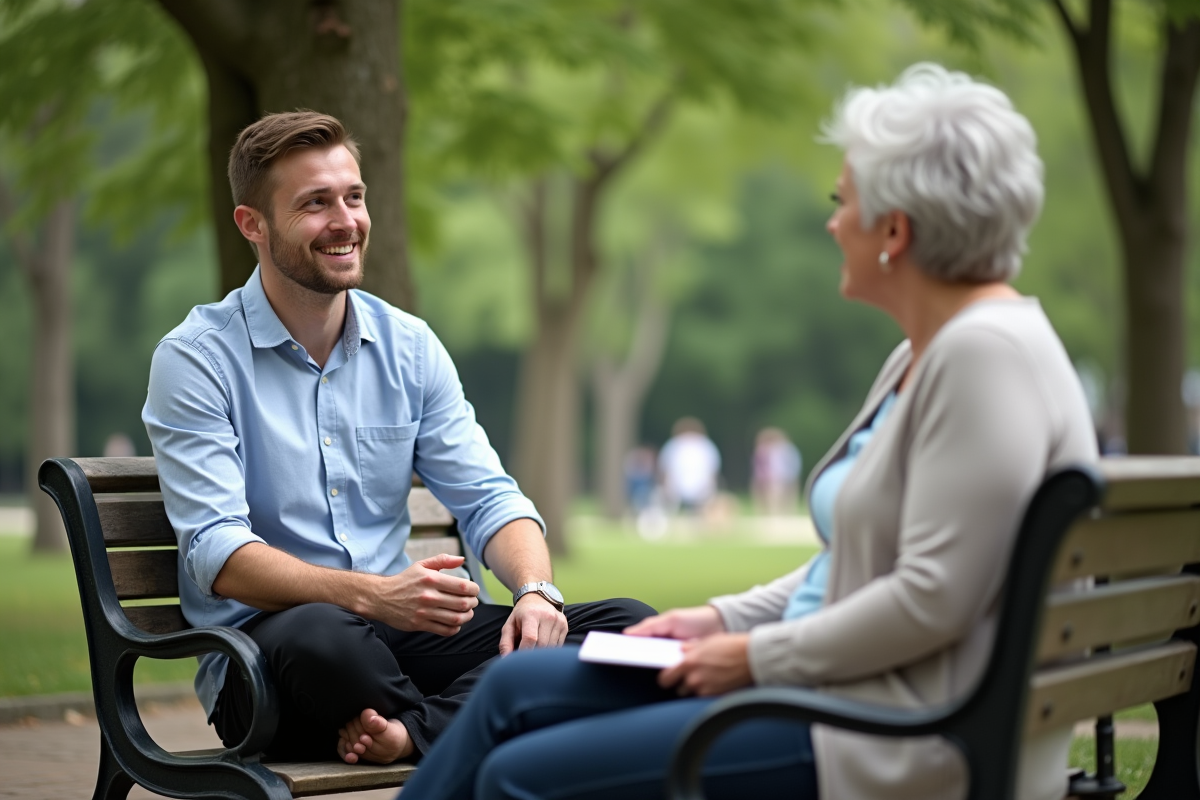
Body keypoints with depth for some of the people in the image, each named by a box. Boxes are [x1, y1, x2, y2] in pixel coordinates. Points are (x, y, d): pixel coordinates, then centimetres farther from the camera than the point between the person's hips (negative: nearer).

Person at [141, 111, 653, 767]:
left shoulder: (410, 347, 11)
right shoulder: (195, 360, -5)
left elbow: (487, 498, 8)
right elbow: (217, 552, -15)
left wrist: (535, 591, -16)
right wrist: (372, 594, -30)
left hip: (401, 625, 5)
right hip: (263, 643, -5)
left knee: (629, 626, -16)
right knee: (323, 638, -42)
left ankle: (415, 727, -32)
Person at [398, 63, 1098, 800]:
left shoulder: (987, 354, -18)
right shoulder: (924, 353, 15)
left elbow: (931, 599, -24)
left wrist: (759, 657, -15)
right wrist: (724, 620, 11)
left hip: (901, 736, -10)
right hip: (836, 681, 10)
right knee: (519, 686, 11)